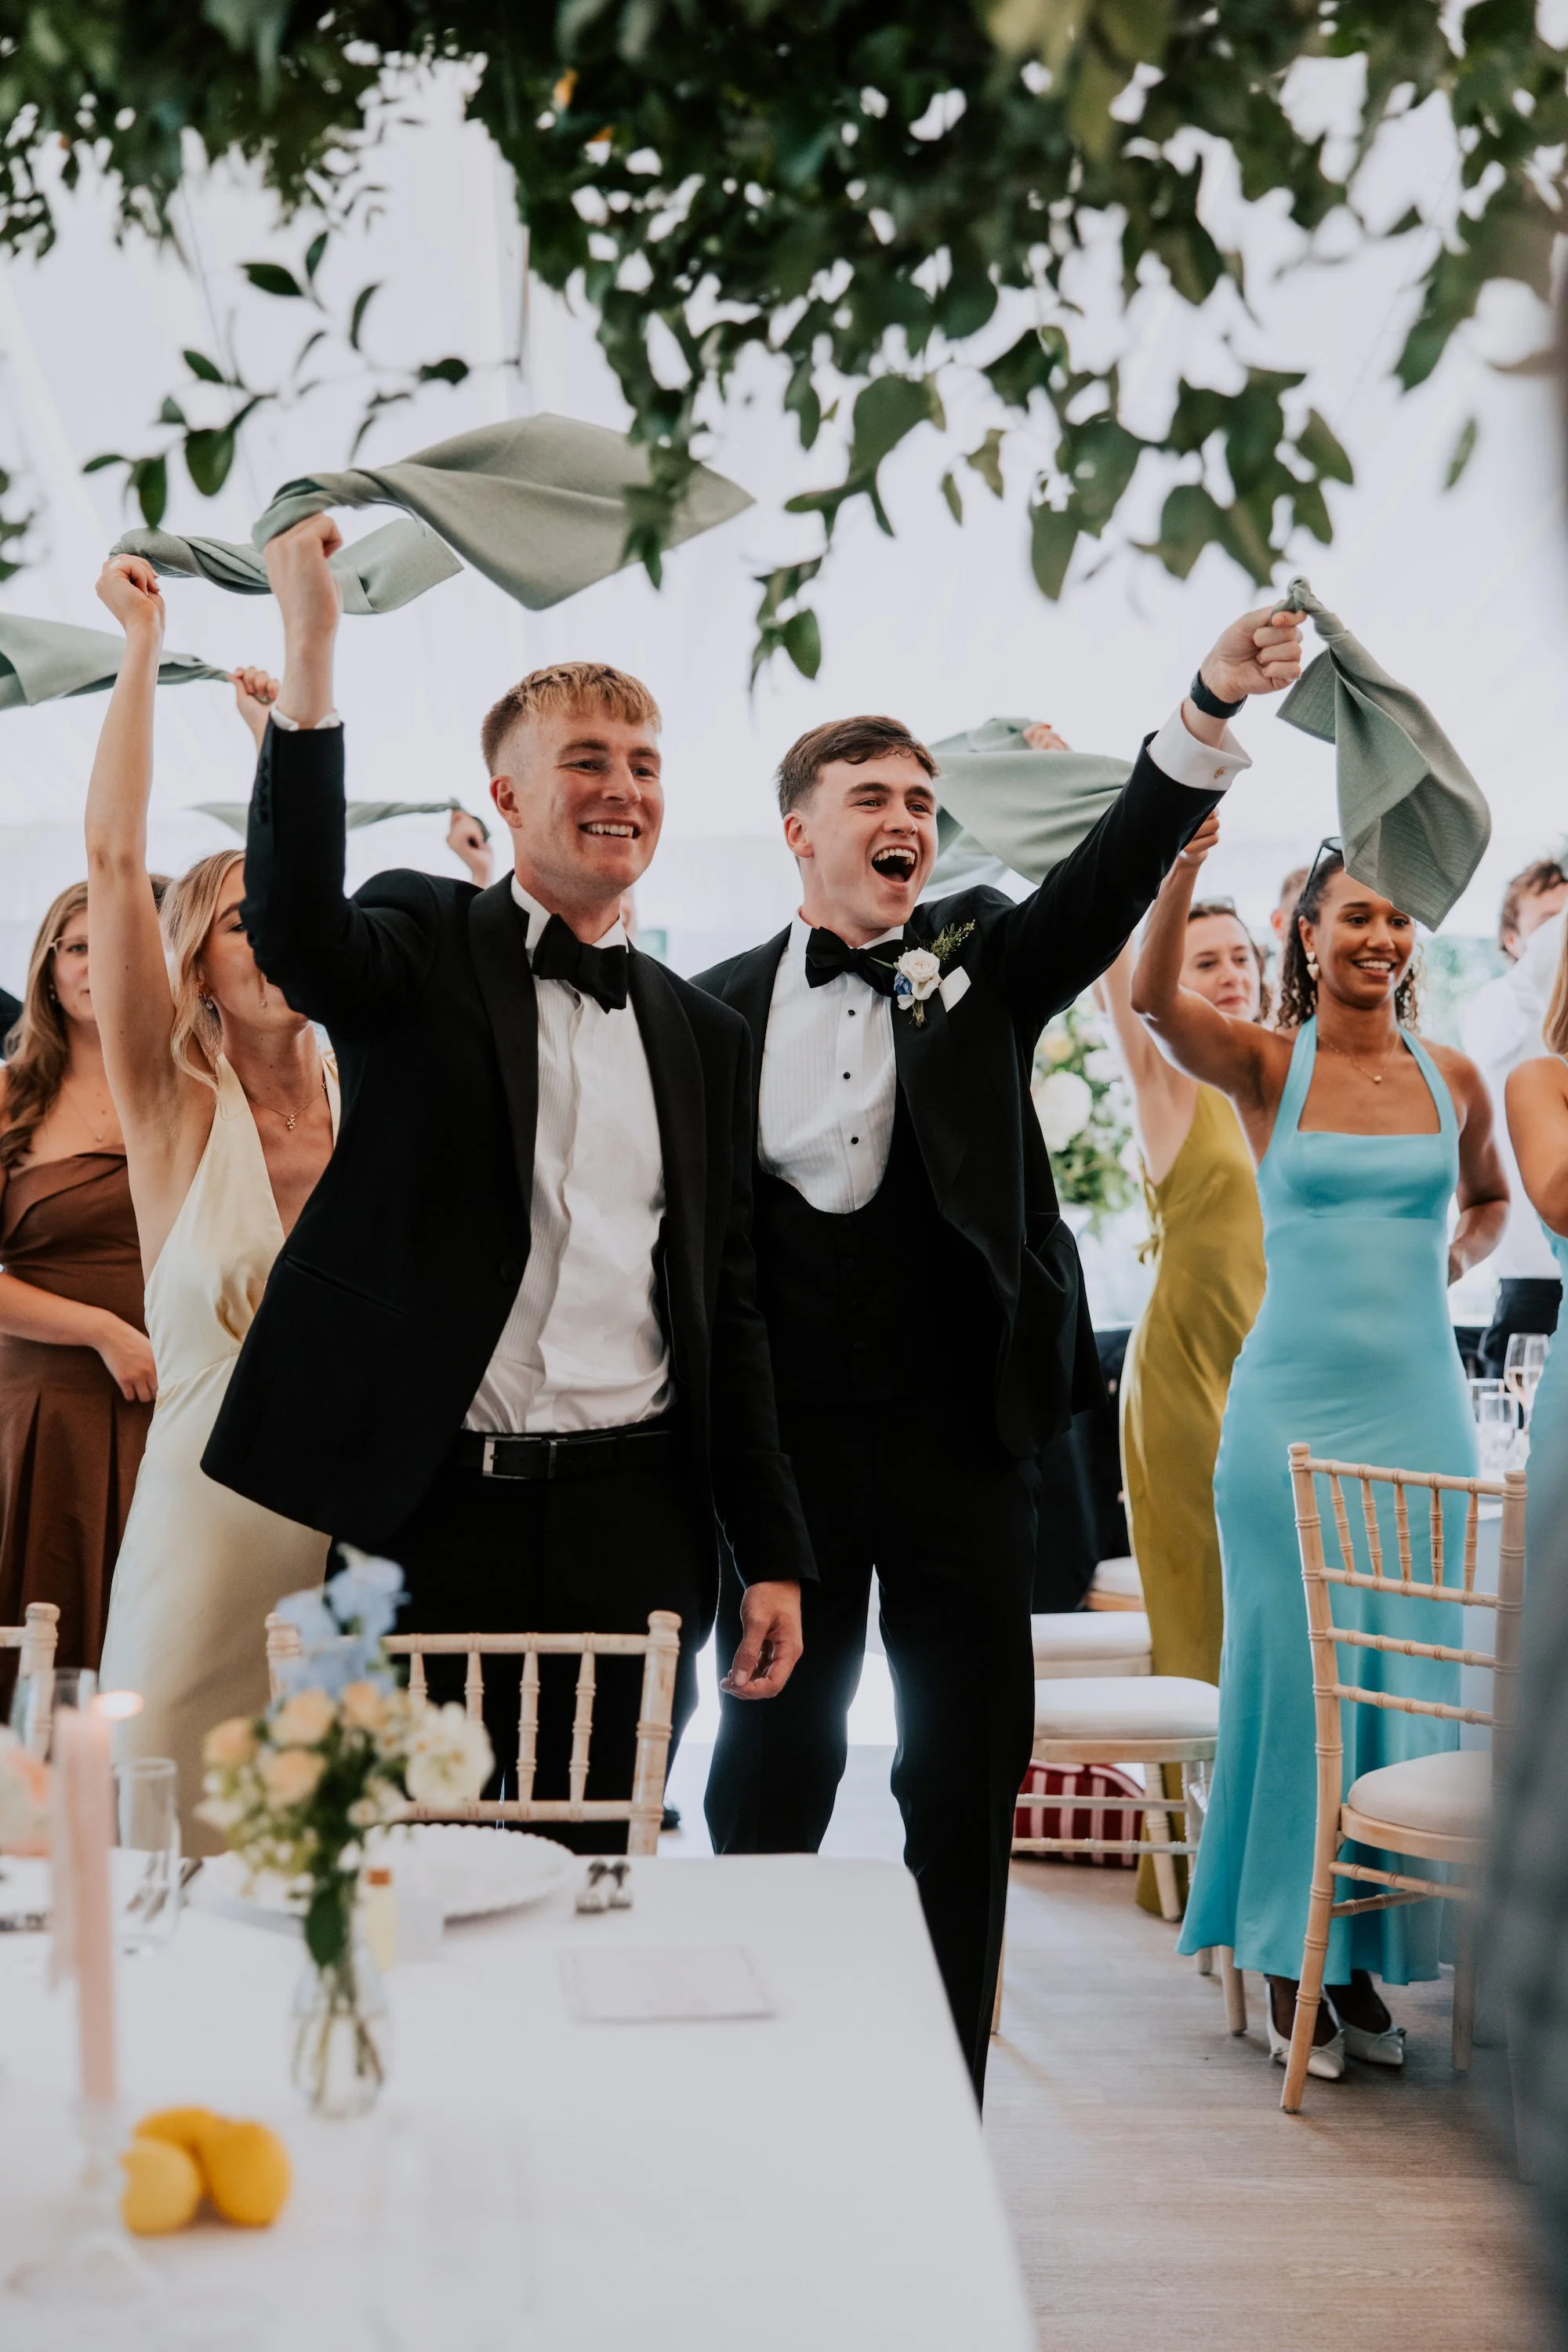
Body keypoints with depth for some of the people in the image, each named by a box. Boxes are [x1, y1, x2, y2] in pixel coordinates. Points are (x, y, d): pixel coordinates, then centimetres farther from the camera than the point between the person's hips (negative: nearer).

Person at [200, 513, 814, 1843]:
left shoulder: (706, 1032, 13)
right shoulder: (427, 946, 3)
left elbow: (728, 1305, 13)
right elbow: (295, 936, -22)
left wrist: (773, 1557, 10)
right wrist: (309, 662, -29)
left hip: (630, 1527, 3)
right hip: (434, 1507, -3)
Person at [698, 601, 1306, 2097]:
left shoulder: (979, 967, 6)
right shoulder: (720, 1009, 4)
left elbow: (1110, 877, -9)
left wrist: (1212, 710, -23)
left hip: (959, 1438, 1)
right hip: (784, 1442, 0)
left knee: (969, 1776, 8)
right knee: (772, 1769, 11)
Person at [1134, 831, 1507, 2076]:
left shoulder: (1453, 1078, 8)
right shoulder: (1266, 1066, -1)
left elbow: (1490, 1197, 26)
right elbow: (1154, 995, -20)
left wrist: (1459, 1251, 6)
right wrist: (1183, 861, -34)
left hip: (1419, 1403, 3)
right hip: (1292, 1403, -3)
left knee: (1413, 1676, 6)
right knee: (1288, 1669, 2)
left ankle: (1367, 1957, 20)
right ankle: (1289, 1959, 15)